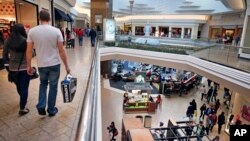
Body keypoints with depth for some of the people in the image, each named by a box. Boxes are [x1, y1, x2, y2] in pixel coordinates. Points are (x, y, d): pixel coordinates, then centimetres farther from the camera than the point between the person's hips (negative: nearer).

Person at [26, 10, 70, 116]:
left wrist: (29, 66, 10)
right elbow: (61, 51, -9)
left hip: (41, 65, 2)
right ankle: (51, 110, 25)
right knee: (53, 86, 13)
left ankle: (41, 107, 17)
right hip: (54, 64, -2)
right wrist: (66, 66, -1)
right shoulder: (56, 31, -9)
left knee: (43, 84, 26)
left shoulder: (32, 31, -4)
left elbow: (29, 51, -2)